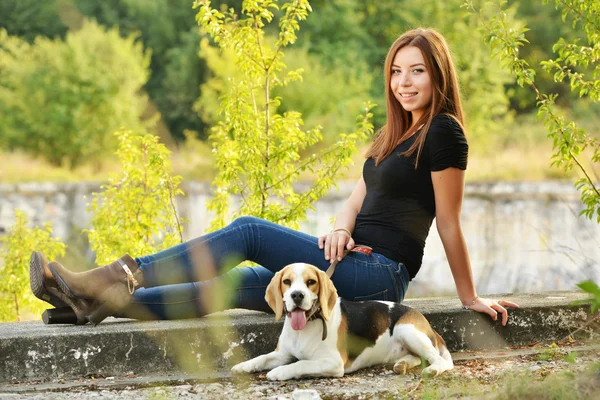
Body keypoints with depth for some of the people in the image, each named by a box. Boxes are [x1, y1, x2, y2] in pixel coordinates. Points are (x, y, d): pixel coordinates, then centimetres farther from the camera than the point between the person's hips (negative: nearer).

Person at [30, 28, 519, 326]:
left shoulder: (443, 133, -9)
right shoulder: (392, 134, 19)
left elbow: (449, 224, -8)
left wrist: (471, 298, -5)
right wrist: (341, 230, -6)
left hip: (382, 271, -8)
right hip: (357, 260, 8)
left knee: (248, 231, -16)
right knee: (243, 282, -5)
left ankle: (126, 276, -19)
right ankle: (102, 300, -13)